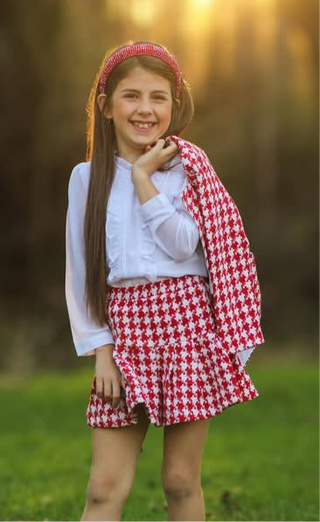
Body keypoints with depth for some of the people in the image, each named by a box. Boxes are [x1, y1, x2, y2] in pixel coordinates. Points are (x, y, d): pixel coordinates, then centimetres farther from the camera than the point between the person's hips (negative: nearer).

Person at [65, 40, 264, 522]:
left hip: (186, 322, -1)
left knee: (181, 481, 3)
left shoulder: (188, 169, 3)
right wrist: (100, 348, -2)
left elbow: (182, 245, -13)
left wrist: (144, 179, -11)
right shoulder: (87, 177, 6)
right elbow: (79, 270, 5)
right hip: (123, 329, 1)